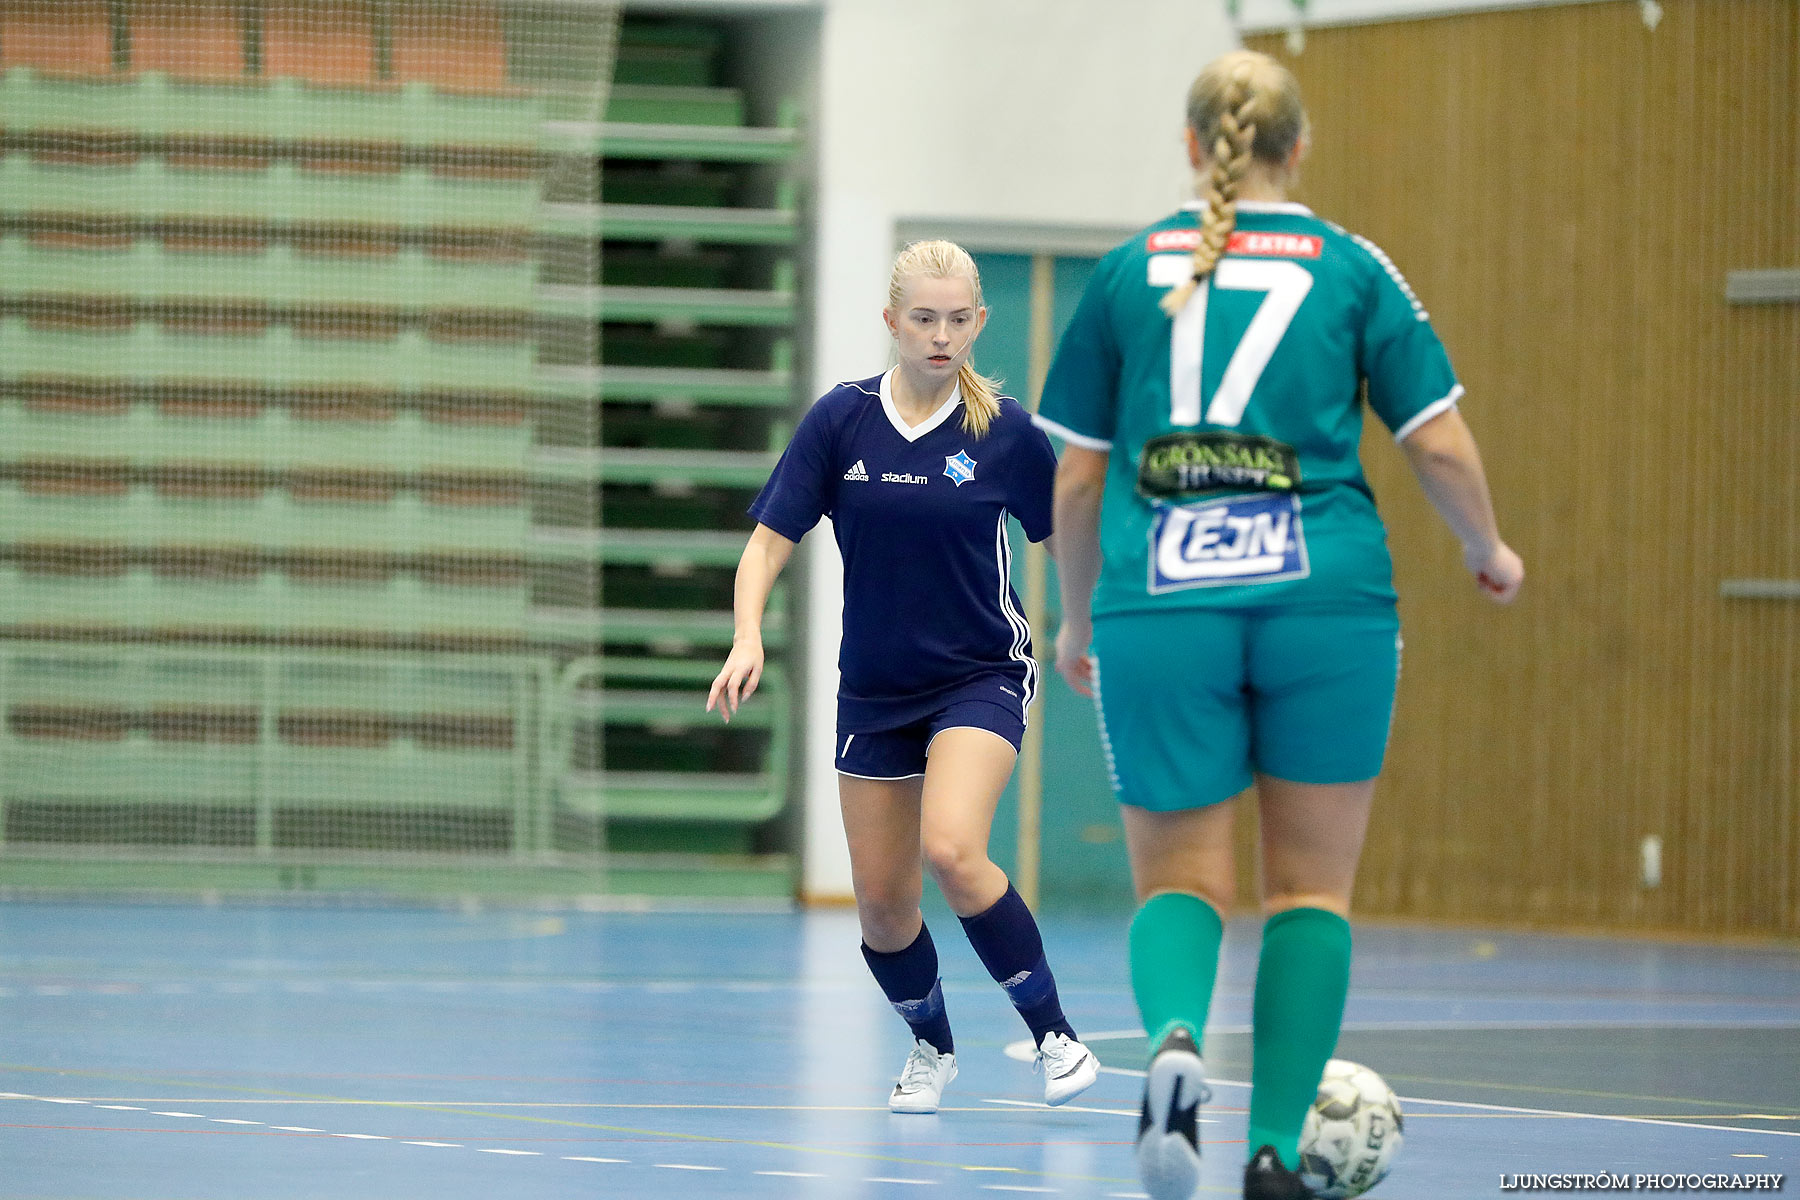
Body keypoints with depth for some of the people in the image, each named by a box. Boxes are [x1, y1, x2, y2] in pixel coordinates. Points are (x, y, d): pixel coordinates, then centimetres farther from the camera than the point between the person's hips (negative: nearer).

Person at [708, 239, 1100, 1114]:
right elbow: (769, 541, -4)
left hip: (982, 676, -3)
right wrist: (748, 637, -19)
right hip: (875, 688, 3)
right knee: (881, 901, 4)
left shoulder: (1005, 431, -7)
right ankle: (931, 1048, 33)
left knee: (952, 851, -27)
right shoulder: (841, 419, -4)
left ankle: (1053, 1033, -13)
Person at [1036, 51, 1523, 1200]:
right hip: (1322, 595, -1)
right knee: (1312, 886, 11)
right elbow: (1440, 443, 3)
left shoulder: (1129, 272, 9)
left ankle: (1176, 1036, -25)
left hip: (1162, 602, 1)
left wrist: (1078, 621, 25)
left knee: (1180, 880, 7)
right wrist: (1490, 552, 22)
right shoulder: (1351, 268, 6)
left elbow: (1077, 477, 10)